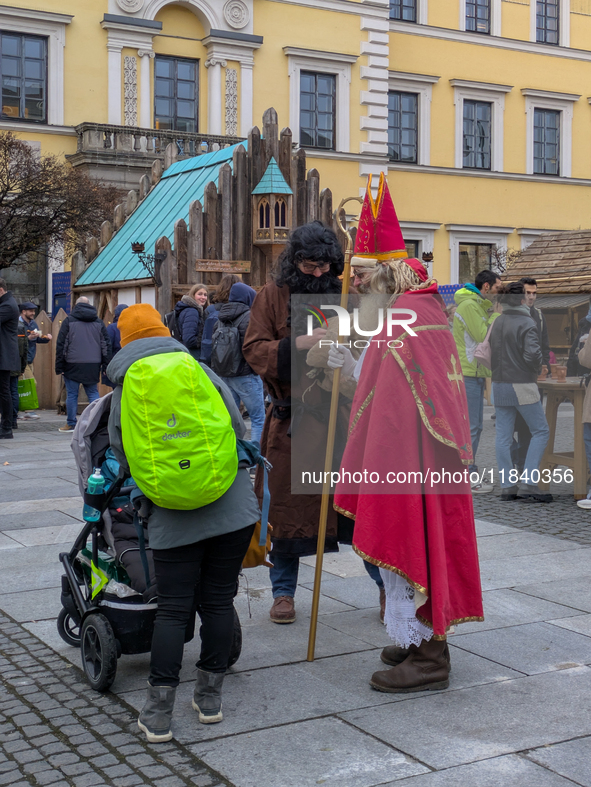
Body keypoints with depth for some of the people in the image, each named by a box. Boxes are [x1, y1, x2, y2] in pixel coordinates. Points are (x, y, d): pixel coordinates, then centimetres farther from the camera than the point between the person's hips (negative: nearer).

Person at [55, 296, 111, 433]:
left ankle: (71, 424, 8)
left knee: (72, 394, 4)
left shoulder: (69, 321, 2)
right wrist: (106, 365, 12)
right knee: (93, 393, 8)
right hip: (93, 366, 3)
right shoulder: (99, 322, 10)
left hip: (73, 365, -3)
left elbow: (61, 345, -2)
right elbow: (106, 345, 9)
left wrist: (59, 366, 1)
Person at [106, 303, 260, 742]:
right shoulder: (200, 370, 7)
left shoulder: (123, 394, 7)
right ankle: (210, 698, 21)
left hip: (173, 519, 0)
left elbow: (123, 459, 11)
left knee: (172, 609, 5)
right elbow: (238, 430, 5)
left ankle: (159, 713, 5)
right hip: (233, 506, 1)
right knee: (219, 601, 10)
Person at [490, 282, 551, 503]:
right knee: (540, 431, 3)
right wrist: (537, 369, -2)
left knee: (503, 436, 7)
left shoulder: (497, 322, 8)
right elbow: (532, 354, -22)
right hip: (522, 385, -7)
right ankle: (529, 484, -4)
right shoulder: (527, 324, -13)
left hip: (499, 383, 7)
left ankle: (507, 486, 10)